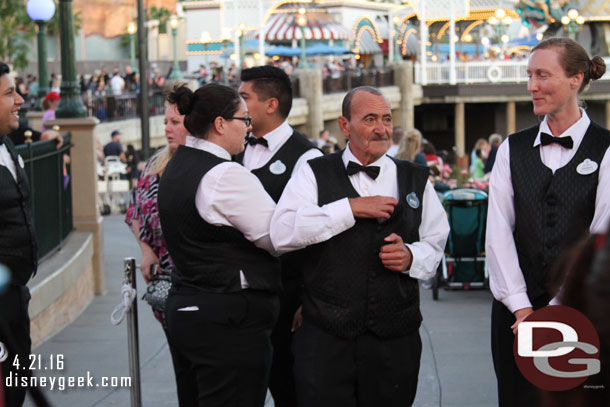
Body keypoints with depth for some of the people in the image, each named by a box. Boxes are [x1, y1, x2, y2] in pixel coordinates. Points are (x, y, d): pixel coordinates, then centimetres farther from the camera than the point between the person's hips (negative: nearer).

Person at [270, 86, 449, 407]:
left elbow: (437, 241, 16)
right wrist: (350, 208, -14)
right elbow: (281, 233, -11)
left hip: (395, 341, 3)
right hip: (325, 339, -2)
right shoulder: (314, 174, 4)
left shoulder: (415, 179, 14)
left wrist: (411, 257, -7)